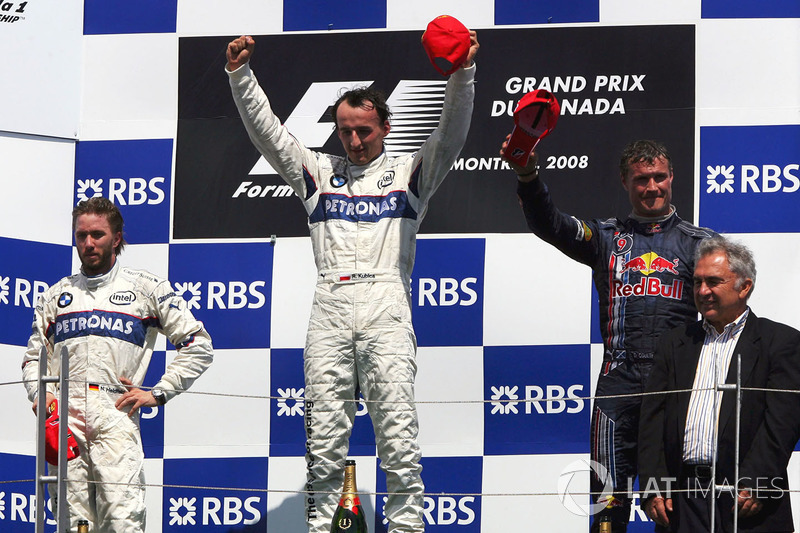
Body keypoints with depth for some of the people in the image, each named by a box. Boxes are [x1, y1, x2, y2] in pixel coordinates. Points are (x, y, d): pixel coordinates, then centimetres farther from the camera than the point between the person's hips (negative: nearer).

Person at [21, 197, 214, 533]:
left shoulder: (146, 289, 12)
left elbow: (198, 345, 13)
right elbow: (33, 357, 26)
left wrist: (158, 394, 4)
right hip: (63, 421, 3)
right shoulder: (56, 296, 22)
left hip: (115, 420, -3)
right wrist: (40, 394, 5)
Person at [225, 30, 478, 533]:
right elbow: (267, 130, 13)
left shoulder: (410, 173, 16)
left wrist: (463, 74, -15)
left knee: (398, 430, -8)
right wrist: (241, 74, -1)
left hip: (387, 307, -2)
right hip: (330, 307, 2)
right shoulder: (319, 172, 21)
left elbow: (451, 133, 2)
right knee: (323, 433, 0)